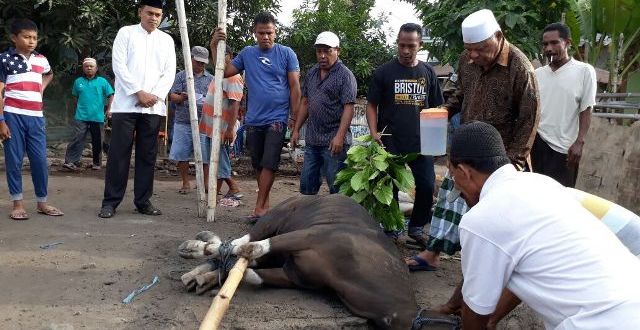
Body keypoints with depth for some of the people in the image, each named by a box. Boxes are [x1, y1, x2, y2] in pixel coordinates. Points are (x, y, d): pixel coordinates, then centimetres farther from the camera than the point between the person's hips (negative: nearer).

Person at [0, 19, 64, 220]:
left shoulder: (41, 60, 11)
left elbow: (49, 74, 35)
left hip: (36, 117, 4)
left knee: (40, 160, 4)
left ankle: (42, 202, 15)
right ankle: (17, 204, 10)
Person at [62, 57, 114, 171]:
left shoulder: (102, 81, 2)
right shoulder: (78, 81, 7)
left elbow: (110, 95, 1)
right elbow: (75, 97, 19)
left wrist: (109, 109, -8)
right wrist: (78, 108, 17)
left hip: (97, 117, 0)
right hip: (81, 117, 0)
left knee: (97, 141, 9)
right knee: (77, 139, -9)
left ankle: (97, 163, 21)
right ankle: (70, 161, -9)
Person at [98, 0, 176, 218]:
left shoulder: (167, 40, 13)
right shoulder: (126, 33, 6)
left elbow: (169, 72, 7)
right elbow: (119, 66, -3)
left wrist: (155, 96, -8)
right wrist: (139, 93, -11)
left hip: (153, 107, 3)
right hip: (126, 104, -2)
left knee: (148, 156, 4)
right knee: (119, 153, -2)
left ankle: (143, 201, 11)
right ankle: (110, 201, 3)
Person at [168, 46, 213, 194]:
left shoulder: (211, 79, 13)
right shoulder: (181, 76, 9)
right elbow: (172, 96, 3)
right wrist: (181, 97, -19)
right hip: (183, 122, 0)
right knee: (181, 155, 2)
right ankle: (186, 183, 15)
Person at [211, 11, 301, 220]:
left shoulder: (286, 53, -2)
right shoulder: (247, 53, 7)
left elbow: (294, 87, -2)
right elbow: (224, 72, 9)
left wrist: (295, 118, -5)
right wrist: (215, 47, -1)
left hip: (277, 119, -4)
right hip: (253, 120, 4)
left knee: (269, 164, -9)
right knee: (258, 164, 11)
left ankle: (259, 207, -6)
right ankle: (265, 204, 22)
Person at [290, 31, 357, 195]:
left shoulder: (345, 75, -8)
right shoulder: (311, 73, 13)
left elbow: (349, 108, -15)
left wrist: (340, 136, -23)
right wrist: (296, 129, 13)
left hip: (334, 142, -7)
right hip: (312, 140, 7)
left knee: (337, 188, 1)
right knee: (306, 185, 13)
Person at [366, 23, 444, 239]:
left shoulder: (428, 73, 8)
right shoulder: (384, 72, 1)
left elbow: (436, 108, 14)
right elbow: (372, 105, 2)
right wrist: (374, 132, -11)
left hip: (421, 142, 2)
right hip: (390, 142, -2)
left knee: (427, 187, 0)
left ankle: (416, 227, 21)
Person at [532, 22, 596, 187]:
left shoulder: (584, 71, -5)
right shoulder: (537, 73, 7)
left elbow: (586, 110, -6)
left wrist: (579, 142, -13)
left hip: (564, 146, -4)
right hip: (538, 141, 4)